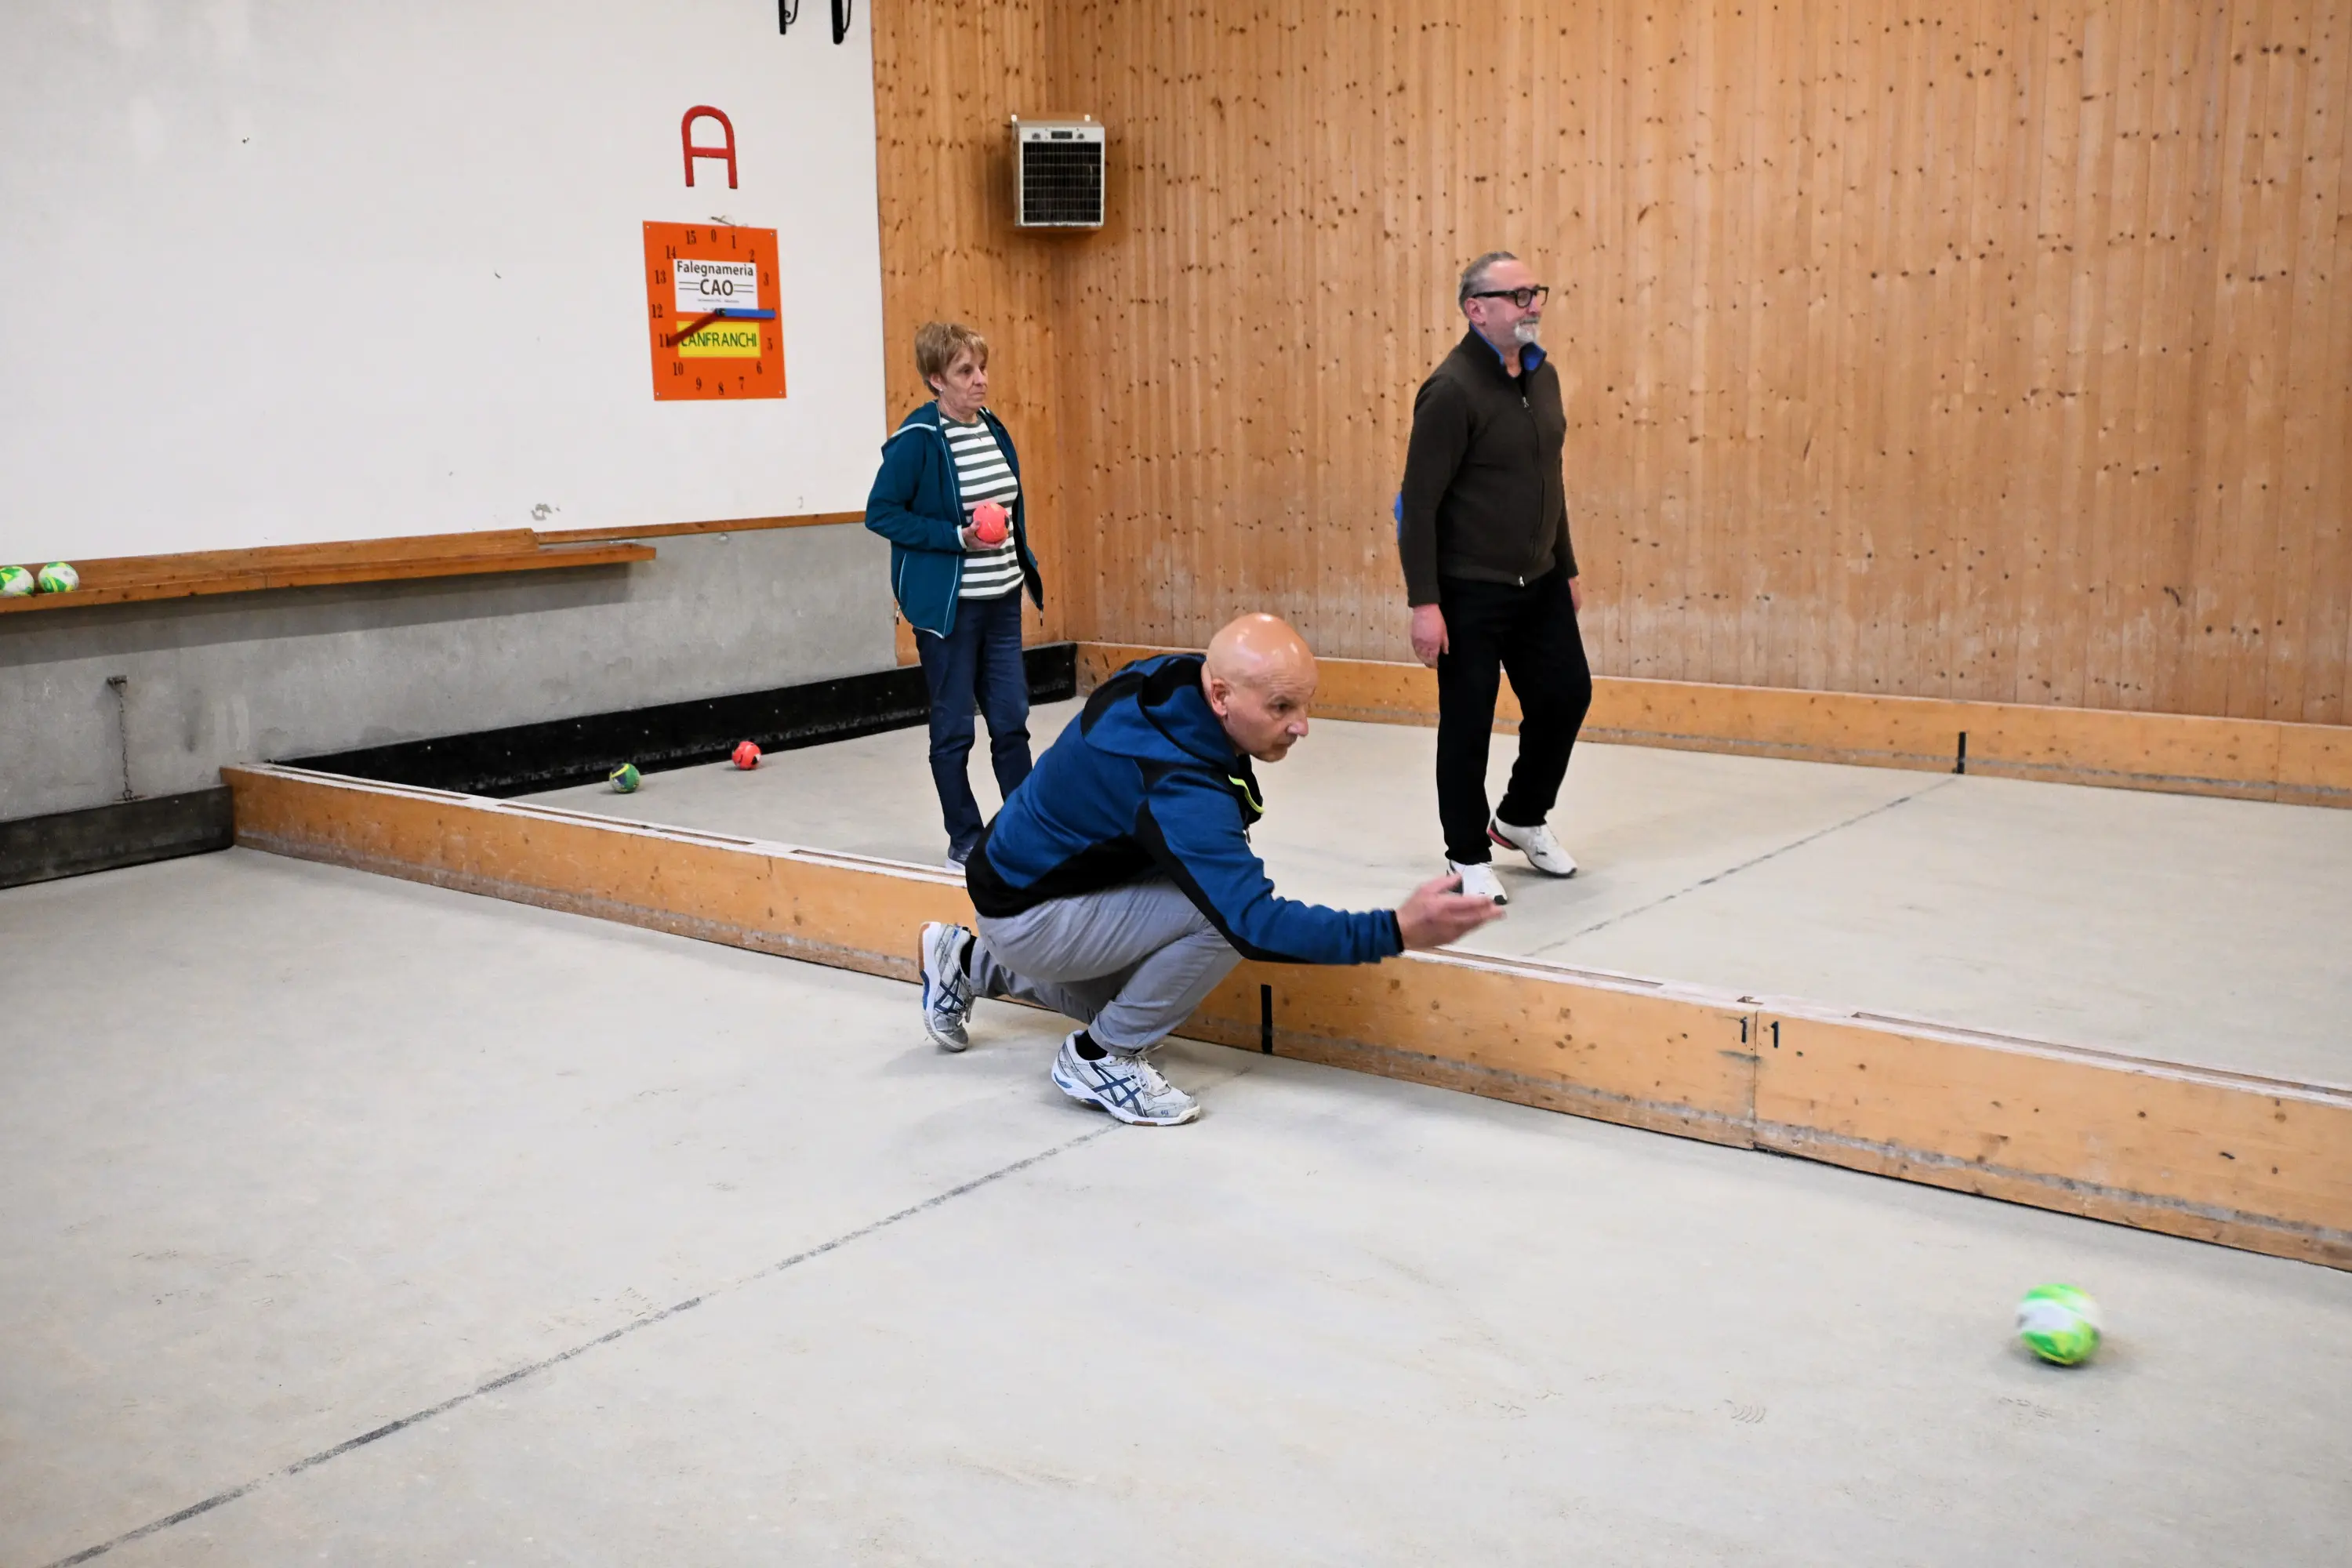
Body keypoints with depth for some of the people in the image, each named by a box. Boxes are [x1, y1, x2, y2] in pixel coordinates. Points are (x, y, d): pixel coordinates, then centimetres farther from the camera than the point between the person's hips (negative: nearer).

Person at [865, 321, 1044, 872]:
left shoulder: (993, 429, 7)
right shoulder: (917, 440, -13)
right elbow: (881, 513, -13)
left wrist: (1023, 562, 13)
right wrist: (956, 537, -19)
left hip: (1001, 599, 6)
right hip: (948, 605, -6)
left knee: (1012, 721, 9)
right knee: (954, 728, 5)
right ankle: (965, 842, 17)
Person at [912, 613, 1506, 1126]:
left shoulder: (1173, 674, -11)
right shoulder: (1175, 786, -37)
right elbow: (1254, 924, -42)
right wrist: (1396, 931, -49)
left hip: (1031, 868, 9)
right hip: (1029, 918, -9)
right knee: (1221, 912, -28)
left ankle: (972, 964, 37)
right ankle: (1101, 1057, -7)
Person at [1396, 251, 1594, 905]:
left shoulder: (1542, 376, 8)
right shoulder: (1452, 390, -16)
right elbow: (1418, 502, -17)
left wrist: (1567, 568, 18)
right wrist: (1424, 603, -20)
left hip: (1539, 584, 8)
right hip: (1470, 592, -7)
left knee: (1566, 695, 11)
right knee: (1467, 721, 2)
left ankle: (1522, 817, 34)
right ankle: (1469, 856, 19)